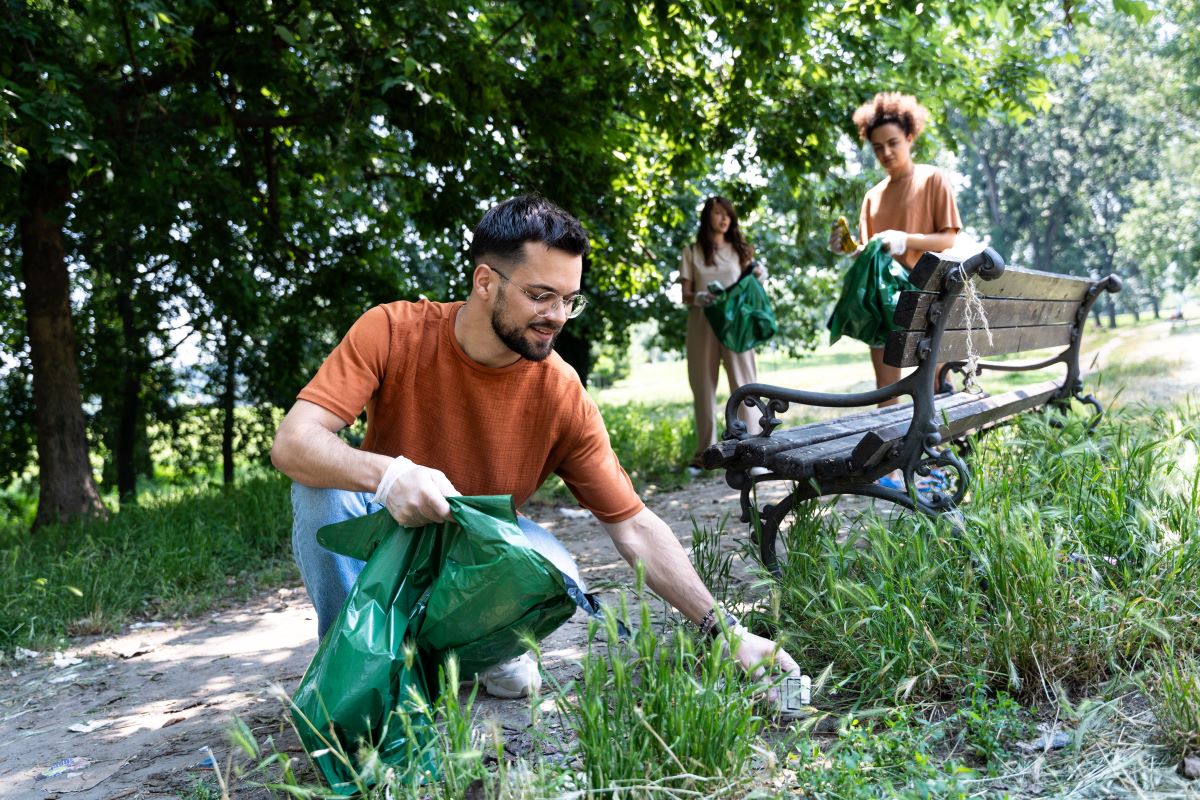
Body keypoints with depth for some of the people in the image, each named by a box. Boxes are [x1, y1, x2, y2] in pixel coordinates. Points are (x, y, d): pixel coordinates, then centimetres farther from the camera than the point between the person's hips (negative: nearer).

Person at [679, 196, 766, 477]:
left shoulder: (739, 250, 13)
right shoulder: (692, 252, 8)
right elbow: (685, 295, 3)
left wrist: (758, 279, -10)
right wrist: (697, 298, -19)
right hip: (702, 322, 0)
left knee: (743, 382, -6)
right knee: (703, 386, 3)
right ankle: (704, 452, 11)